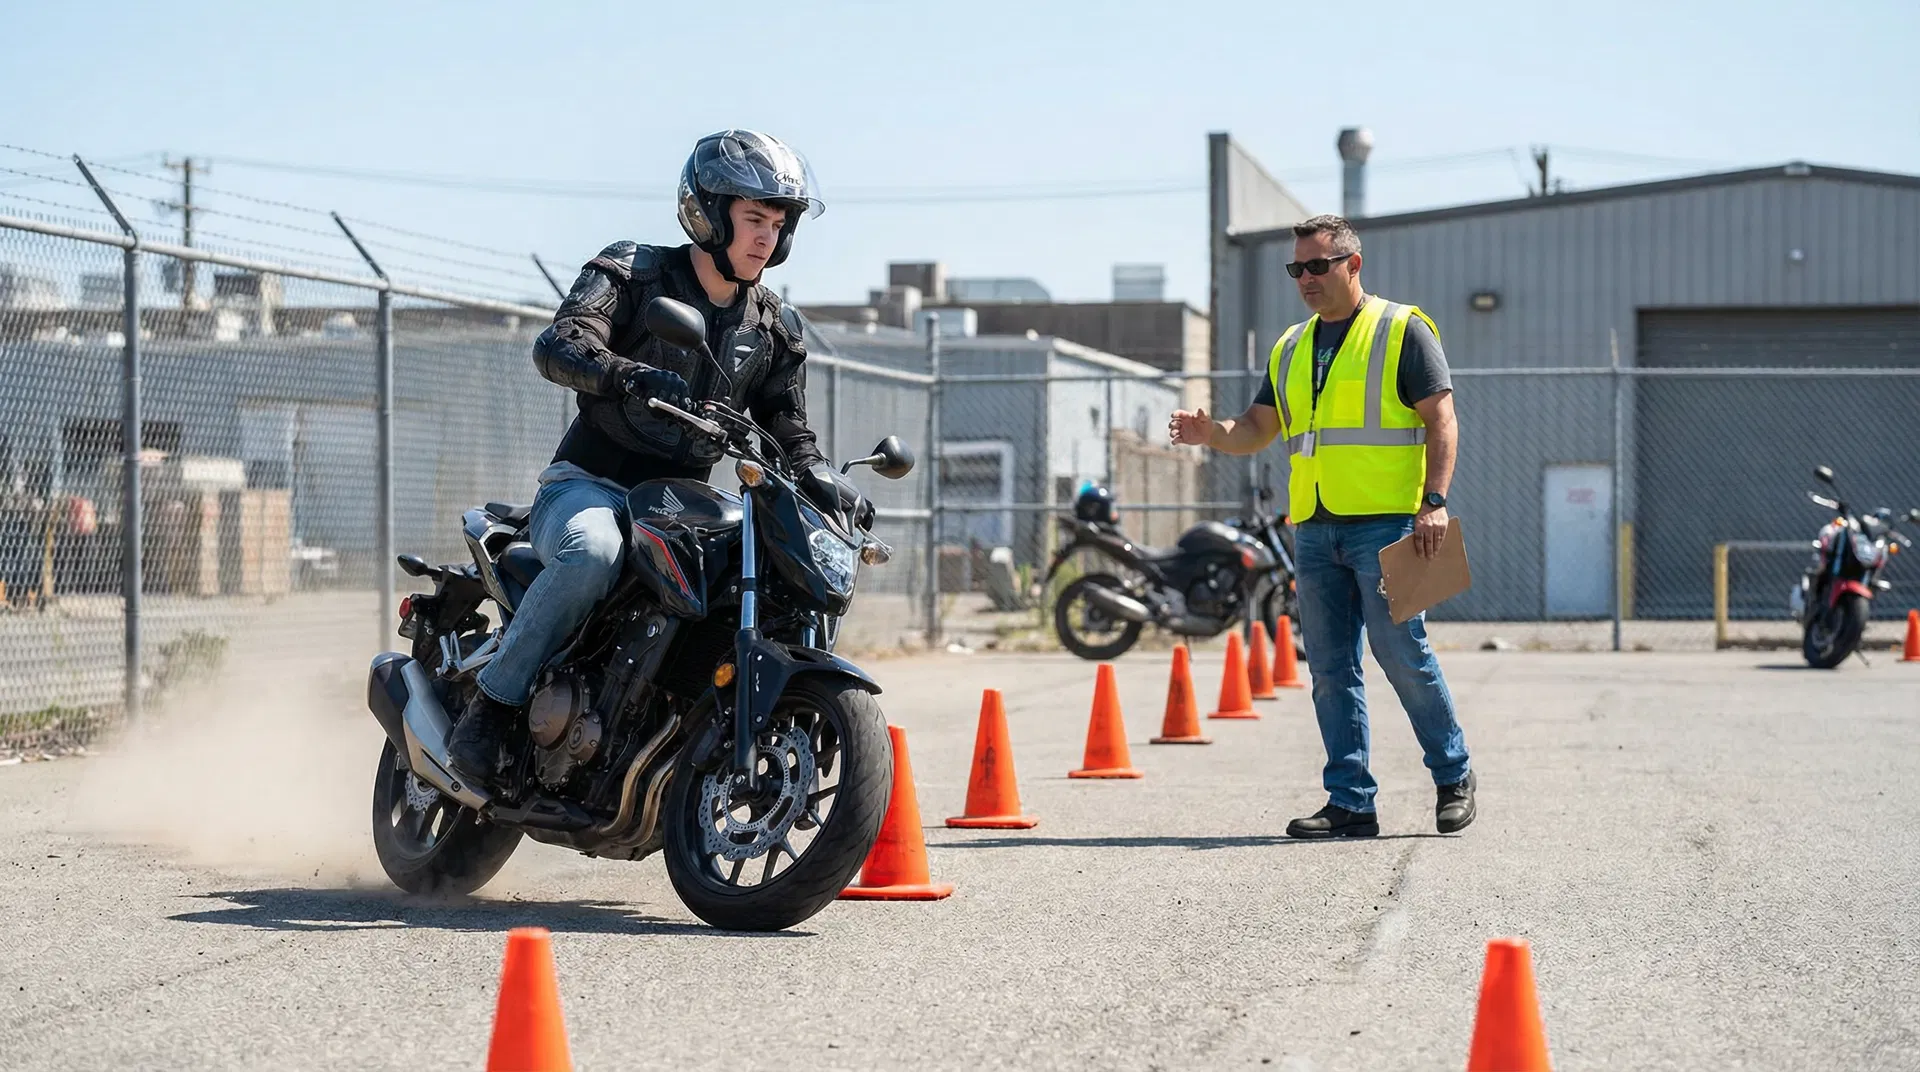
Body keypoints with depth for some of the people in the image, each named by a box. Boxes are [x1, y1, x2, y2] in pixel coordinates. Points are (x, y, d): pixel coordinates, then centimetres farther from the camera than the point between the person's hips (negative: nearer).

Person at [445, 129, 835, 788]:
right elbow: (558, 344, -21)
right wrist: (631, 375, -42)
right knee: (592, 554, -39)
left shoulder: (774, 329, 11)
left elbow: (790, 431, 17)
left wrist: (826, 486, -6)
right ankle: (490, 707, -26)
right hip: (588, 488, -6)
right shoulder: (632, 273, -5)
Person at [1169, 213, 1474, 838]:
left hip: (1385, 523, -6)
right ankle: (1350, 804, 7)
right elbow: (1257, 431, 19)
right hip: (1315, 529, 6)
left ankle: (1453, 776, 10)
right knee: (1331, 670, 4)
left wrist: (1435, 501, -16)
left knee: (1402, 654, -8)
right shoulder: (1291, 349, 18)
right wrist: (1211, 433, -3)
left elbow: (1441, 420, -5)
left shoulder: (1401, 330, 0)